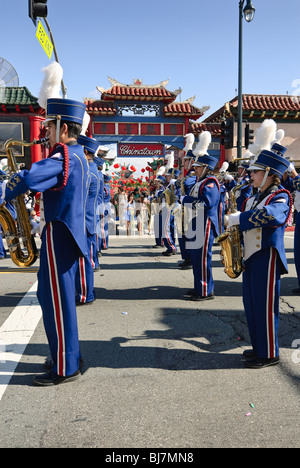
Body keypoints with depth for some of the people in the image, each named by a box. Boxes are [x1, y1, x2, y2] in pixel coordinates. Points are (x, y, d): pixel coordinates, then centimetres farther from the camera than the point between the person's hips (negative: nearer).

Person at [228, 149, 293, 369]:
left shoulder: (279, 197, -11)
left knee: (265, 307, -2)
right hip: (251, 257, 9)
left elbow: (269, 215, -33)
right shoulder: (253, 198, 15)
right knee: (251, 305, 14)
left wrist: (239, 218, -27)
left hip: (267, 258, -9)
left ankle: (270, 354, 10)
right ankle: (259, 347, 28)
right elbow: (247, 223, 25)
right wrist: (234, 221, 4)